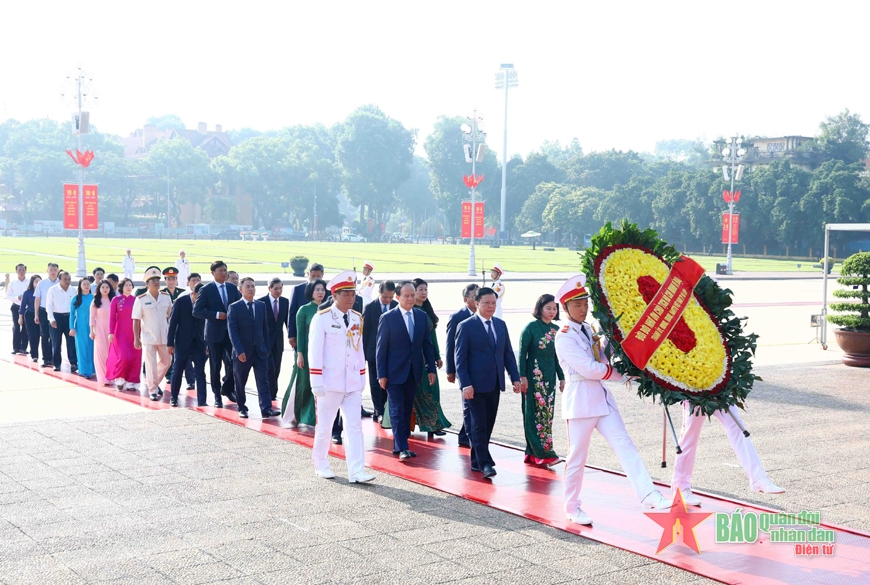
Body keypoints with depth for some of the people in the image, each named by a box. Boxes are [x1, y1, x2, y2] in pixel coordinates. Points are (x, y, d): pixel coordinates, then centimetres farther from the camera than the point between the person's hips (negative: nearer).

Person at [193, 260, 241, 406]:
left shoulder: (232, 288, 7)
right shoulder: (206, 290, -7)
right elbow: (197, 311, -11)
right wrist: (216, 315, -19)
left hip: (231, 331, 4)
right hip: (215, 333, -3)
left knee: (233, 362, 0)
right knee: (215, 366, 5)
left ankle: (227, 388, 23)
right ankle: (217, 396, 17)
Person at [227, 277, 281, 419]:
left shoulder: (261, 306, 9)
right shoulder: (234, 307, -4)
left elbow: (265, 328, 12)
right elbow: (232, 331, -10)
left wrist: (267, 347, 8)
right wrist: (239, 351, -17)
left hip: (260, 350, 3)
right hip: (243, 352, -3)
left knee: (263, 380, -6)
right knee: (240, 382, 8)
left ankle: (266, 408, -11)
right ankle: (242, 408, 22)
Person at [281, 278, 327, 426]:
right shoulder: (304, 310, -3)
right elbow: (300, 333, -3)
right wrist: (299, 354, -8)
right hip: (308, 351, -3)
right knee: (304, 384, 5)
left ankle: (314, 416, 10)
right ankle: (295, 414, 21)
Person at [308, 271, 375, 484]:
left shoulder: (357, 319, 7)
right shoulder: (322, 318, -9)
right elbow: (315, 351, -11)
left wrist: (362, 378, 12)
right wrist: (317, 382, -14)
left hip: (353, 384, 4)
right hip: (330, 383, -4)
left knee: (355, 426, -3)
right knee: (324, 426, 8)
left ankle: (356, 471, -5)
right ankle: (320, 464, 28)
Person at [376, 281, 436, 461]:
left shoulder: (422, 316, 6)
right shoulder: (388, 317, -7)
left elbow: (427, 344, 9)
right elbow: (381, 348, -6)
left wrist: (431, 368, 4)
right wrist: (381, 374, -10)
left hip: (414, 372, 4)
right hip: (395, 372, -4)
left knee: (407, 410, 9)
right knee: (397, 410, -5)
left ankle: (399, 445, 19)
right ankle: (402, 448, -6)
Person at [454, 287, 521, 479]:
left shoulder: (501, 325, 11)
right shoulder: (466, 326, -6)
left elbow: (508, 353, 13)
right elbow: (460, 358, -9)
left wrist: (515, 378, 4)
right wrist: (465, 384, -16)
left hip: (494, 384, 6)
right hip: (476, 384, -6)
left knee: (488, 424, 9)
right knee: (479, 425, -5)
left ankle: (477, 460, 19)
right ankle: (485, 463, -4)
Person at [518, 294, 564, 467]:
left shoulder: (556, 329, 9)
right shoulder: (531, 327, -7)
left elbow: (557, 356, 15)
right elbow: (522, 353, -8)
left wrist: (561, 377, 12)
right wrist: (522, 376, -14)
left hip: (549, 377, 6)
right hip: (534, 376, -6)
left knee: (547, 414, 6)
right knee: (536, 414, -6)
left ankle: (532, 454, 12)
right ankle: (543, 453, -8)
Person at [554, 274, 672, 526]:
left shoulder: (590, 331, 15)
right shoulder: (564, 337, -11)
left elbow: (602, 362, 15)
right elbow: (589, 369, -17)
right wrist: (623, 373, -9)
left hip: (602, 397, 7)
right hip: (580, 400, -7)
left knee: (624, 445, -6)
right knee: (577, 457, 3)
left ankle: (648, 494, -14)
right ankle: (572, 508, 16)